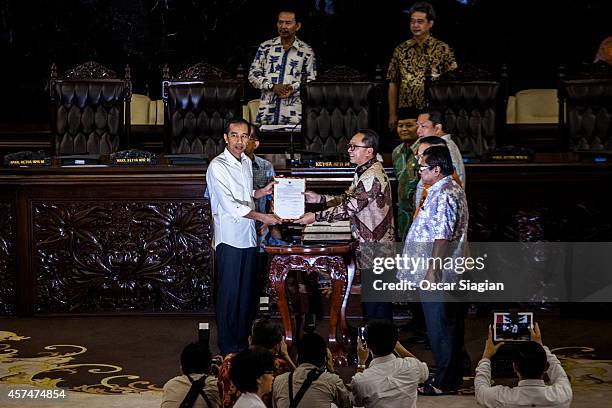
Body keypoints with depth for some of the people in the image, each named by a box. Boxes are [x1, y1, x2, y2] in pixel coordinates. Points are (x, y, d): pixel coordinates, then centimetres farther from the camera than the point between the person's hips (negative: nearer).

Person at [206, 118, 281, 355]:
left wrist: (262, 192, 7)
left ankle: (243, 342, 23)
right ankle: (228, 349, 5)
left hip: (248, 237, 7)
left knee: (247, 293, 12)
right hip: (229, 238, -7)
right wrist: (261, 217, -17)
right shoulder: (218, 166, -13)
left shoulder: (247, 162, 12)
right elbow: (229, 204, -18)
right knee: (229, 294, -2)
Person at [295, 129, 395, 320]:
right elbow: (347, 198, 17)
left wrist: (316, 217, -19)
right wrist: (319, 198, 6)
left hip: (375, 245, -10)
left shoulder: (372, 176, -21)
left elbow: (350, 207, -23)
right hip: (368, 243, 10)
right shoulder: (364, 171, 13)